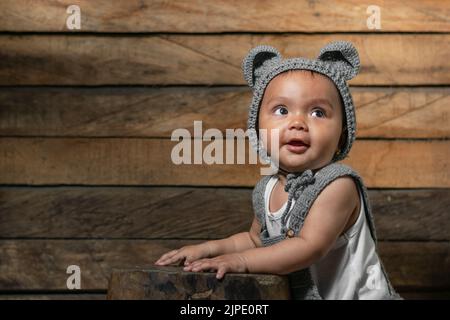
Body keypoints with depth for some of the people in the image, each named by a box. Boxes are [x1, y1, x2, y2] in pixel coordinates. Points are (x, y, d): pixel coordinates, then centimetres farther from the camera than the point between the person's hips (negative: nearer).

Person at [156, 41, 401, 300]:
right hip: (298, 294, 5)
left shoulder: (338, 185, -18)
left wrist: (241, 261, -27)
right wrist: (210, 249, 3)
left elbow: (310, 247, -25)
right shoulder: (266, 190, 1)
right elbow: (256, 239, 17)